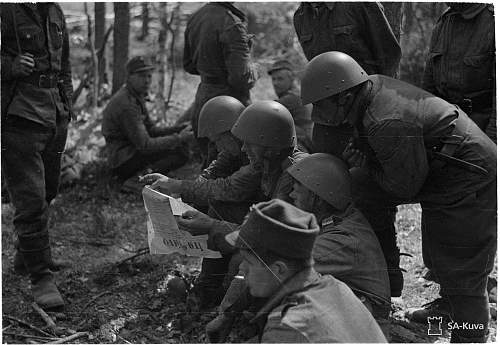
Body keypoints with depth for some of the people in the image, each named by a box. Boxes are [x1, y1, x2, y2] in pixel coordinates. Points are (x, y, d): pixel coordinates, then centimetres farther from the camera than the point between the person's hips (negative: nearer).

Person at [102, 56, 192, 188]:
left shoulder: (137, 97, 11)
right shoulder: (126, 104, -21)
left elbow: (151, 130, 14)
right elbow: (145, 145, -23)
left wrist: (179, 130, -1)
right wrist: (178, 138, -17)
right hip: (122, 161, -10)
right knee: (180, 153, -19)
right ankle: (134, 180, -14)